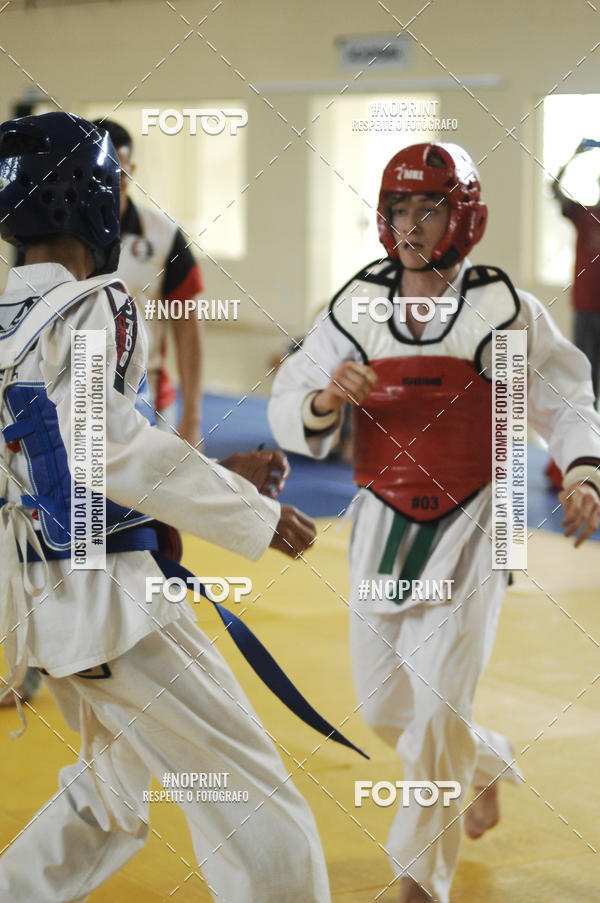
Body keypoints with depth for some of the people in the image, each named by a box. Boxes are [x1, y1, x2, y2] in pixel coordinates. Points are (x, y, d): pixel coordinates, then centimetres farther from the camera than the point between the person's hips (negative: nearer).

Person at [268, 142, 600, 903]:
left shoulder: (506, 311, -8)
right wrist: (326, 400, -24)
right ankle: (488, 763, 44)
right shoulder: (354, 309, -2)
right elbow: (288, 413, -2)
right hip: (382, 524, 4)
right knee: (384, 709, 13)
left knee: (439, 704, -8)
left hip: (467, 528, -3)